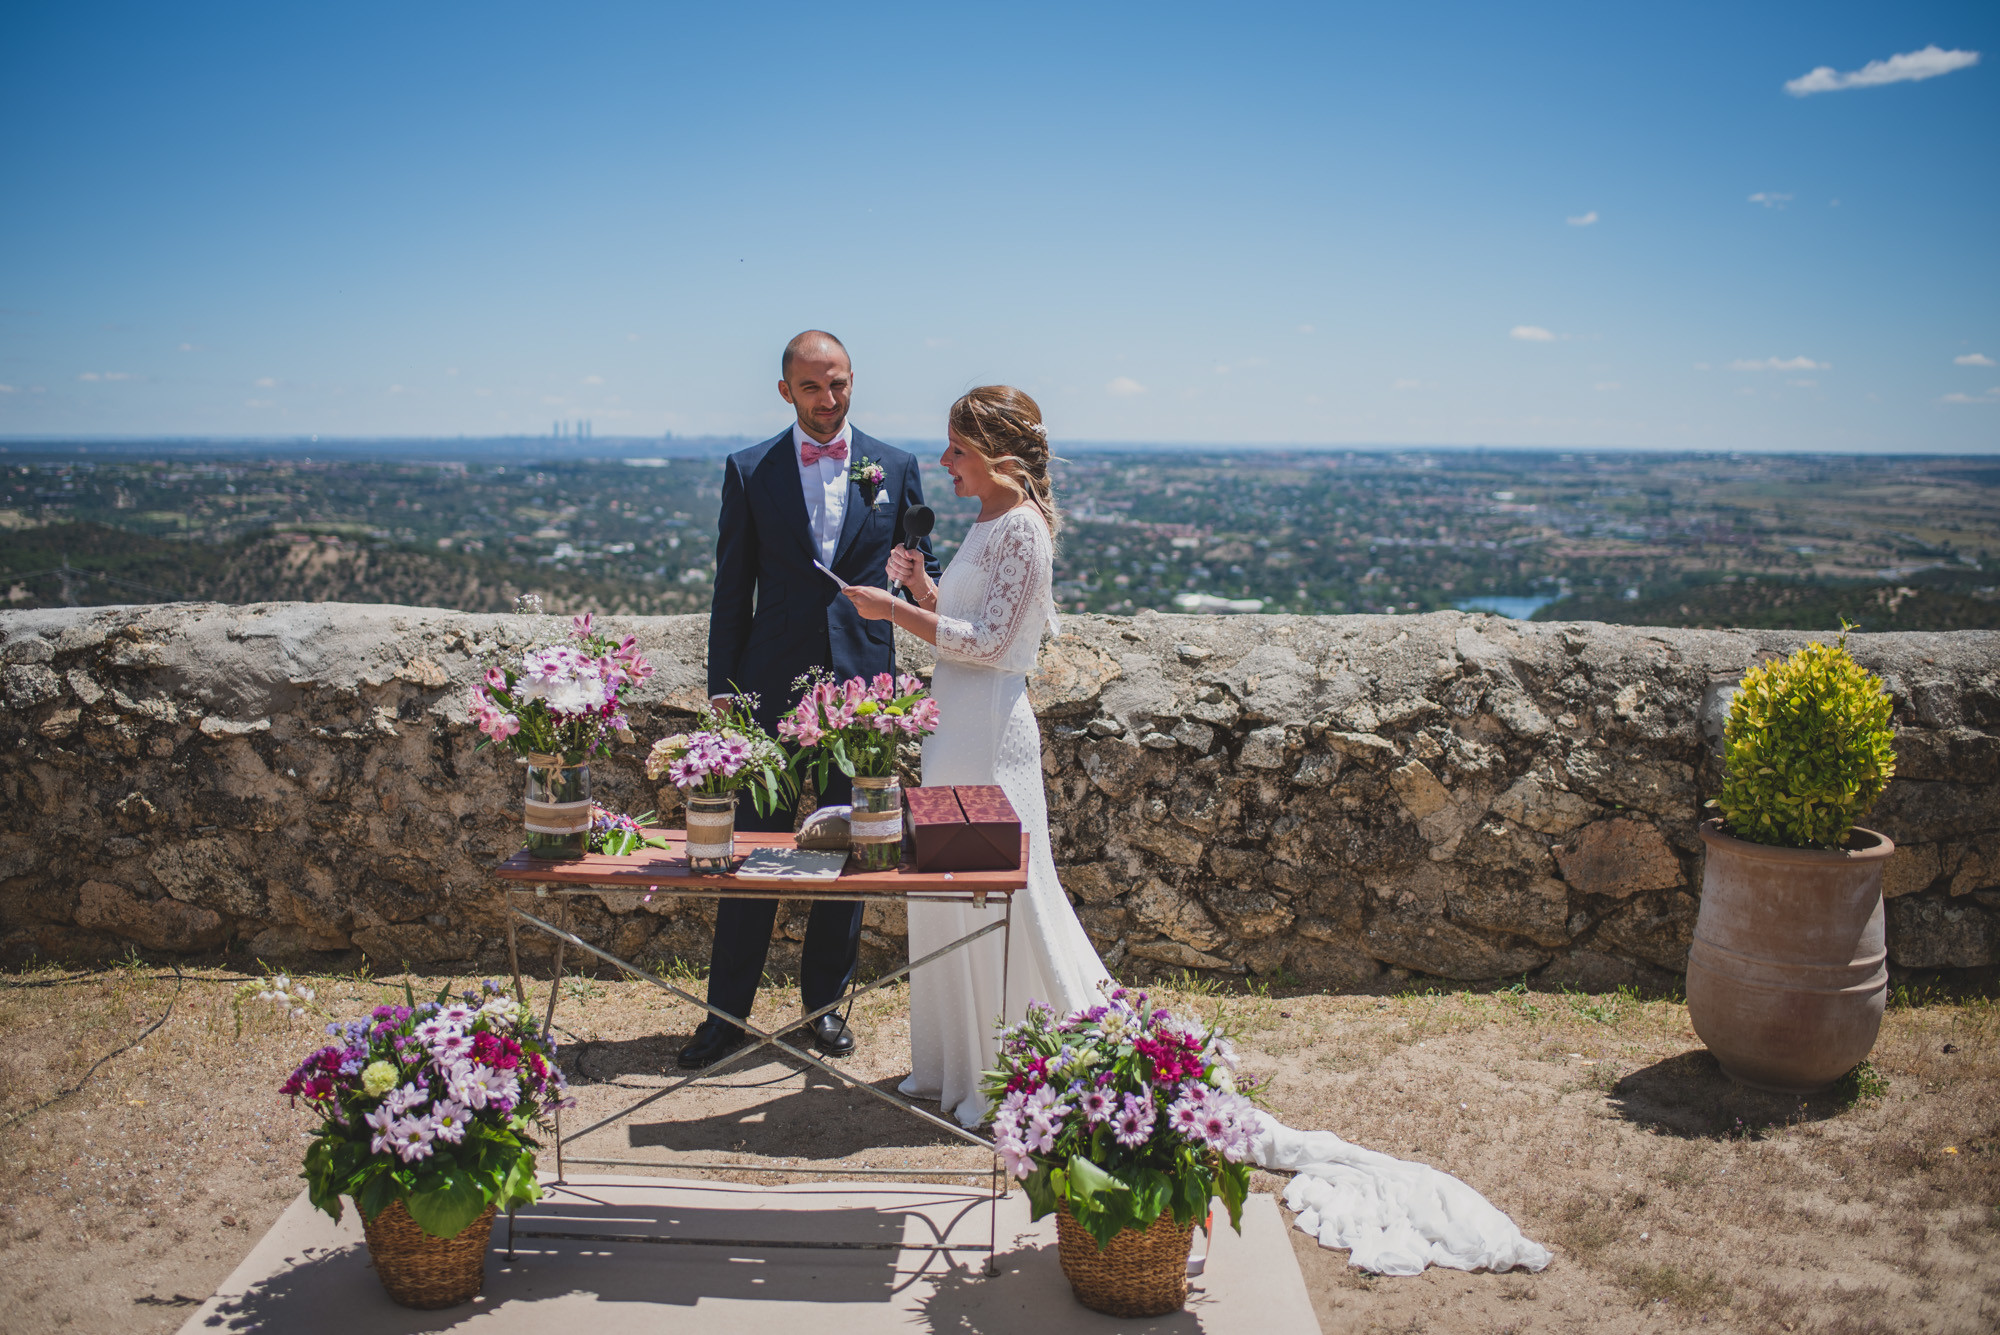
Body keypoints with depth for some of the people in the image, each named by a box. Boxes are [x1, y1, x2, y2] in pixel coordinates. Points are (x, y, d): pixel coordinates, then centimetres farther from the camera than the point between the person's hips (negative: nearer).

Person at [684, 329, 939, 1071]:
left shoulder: (895, 468, 6)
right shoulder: (749, 472, 4)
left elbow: (923, 566, 11)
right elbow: (732, 587, 4)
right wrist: (724, 687, -1)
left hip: (861, 683, 1)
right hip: (773, 684, -1)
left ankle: (825, 1003, 24)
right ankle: (727, 1012, 16)